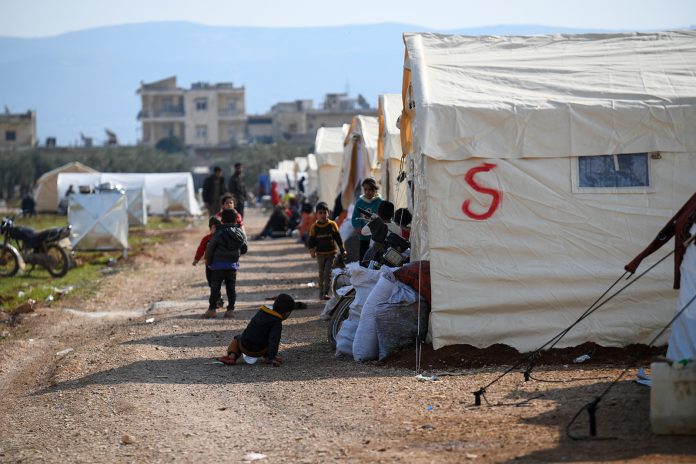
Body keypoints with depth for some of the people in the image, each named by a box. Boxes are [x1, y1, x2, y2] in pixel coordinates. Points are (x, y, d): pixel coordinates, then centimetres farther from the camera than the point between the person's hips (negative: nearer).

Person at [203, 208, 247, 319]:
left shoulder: (219, 233, -11)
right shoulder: (240, 233, 3)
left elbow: (210, 248, -10)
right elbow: (244, 249, 13)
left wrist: (208, 261, 5)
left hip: (219, 264, -4)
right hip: (233, 265, 4)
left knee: (215, 288, 2)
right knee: (231, 288, 9)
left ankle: (212, 309, 2)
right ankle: (230, 310, 7)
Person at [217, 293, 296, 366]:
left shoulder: (260, 312, 6)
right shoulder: (277, 324, -12)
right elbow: (273, 340, -24)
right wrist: (271, 357, -27)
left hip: (244, 347, 3)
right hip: (258, 352, -3)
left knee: (237, 338, 34)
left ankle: (232, 355, 5)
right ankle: (267, 357, -1)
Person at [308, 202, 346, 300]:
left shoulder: (332, 225, -3)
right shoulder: (314, 227, -3)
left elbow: (338, 238, 4)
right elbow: (311, 240, 1)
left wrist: (342, 250, 4)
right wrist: (312, 250, -12)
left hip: (331, 253, -1)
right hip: (320, 254, 1)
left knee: (328, 273, -8)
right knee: (321, 274, 10)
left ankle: (326, 293, -11)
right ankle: (321, 292, 21)